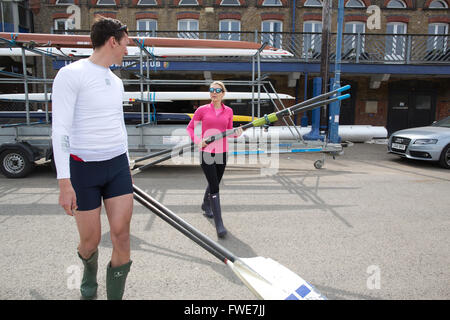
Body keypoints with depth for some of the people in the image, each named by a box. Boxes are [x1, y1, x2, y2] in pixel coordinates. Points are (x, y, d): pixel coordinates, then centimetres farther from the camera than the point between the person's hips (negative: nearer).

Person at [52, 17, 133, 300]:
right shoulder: (70, 74, -10)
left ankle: (115, 295, 17)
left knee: (122, 235, -2)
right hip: (83, 169, -5)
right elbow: (60, 130, -15)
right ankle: (90, 275, 43)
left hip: (117, 165, 6)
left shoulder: (117, 82, 12)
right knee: (91, 240, 7)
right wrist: (64, 183, -19)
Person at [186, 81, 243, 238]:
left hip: (222, 153, 4)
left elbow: (229, 131, 14)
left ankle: (206, 205, 49)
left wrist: (237, 133, -9)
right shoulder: (202, 110, -1)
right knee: (214, 187, -10)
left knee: (215, 183, 19)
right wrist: (197, 140, -12)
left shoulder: (228, 111, 6)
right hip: (206, 153, -4)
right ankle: (219, 224, -7)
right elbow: (190, 127, 5)